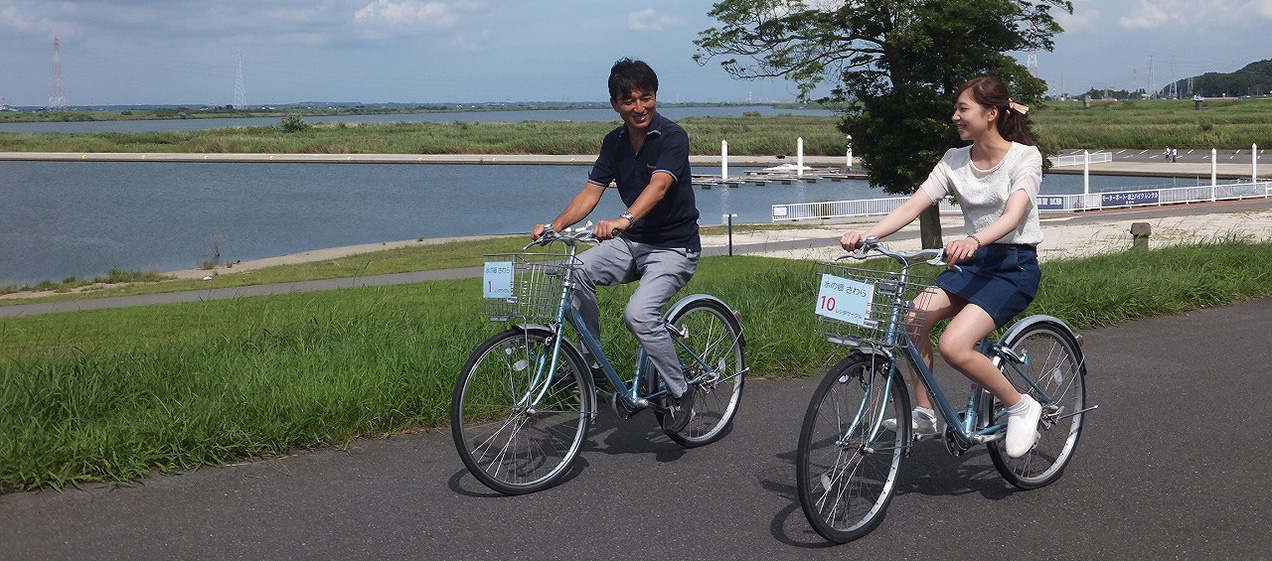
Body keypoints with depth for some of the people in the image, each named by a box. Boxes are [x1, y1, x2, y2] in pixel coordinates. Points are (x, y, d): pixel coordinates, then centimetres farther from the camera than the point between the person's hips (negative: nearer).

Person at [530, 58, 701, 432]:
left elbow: (658, 186, -32)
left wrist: (623, 220, -50)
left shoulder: (672, 137, -15)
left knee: (639, 313, -28)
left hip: (674, 247, -6)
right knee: (575, 273, -19)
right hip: (632, 244, 6)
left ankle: (679, 391, -6)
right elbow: (591, 191, 0)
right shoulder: (614, 142, 5)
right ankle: (591, 364, -4)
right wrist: (554, 226, -17)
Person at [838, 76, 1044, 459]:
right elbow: (913, 205, -4)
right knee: (912, 318, -21)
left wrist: (974, 240, -47)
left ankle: (1021, 406, -4)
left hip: (1015, 266, -6)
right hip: (972, 262, 6)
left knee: (953, 345, -26)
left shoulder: (1024, 156, -9)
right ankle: (923, 414, -6)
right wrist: (867, 234, -21)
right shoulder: (955, 160, 6)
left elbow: (1013, 214, -26)